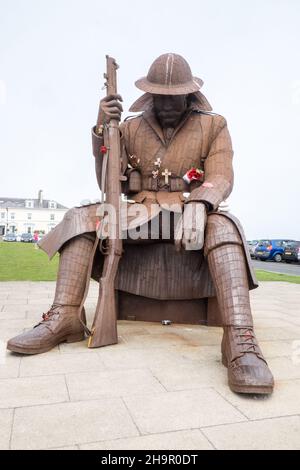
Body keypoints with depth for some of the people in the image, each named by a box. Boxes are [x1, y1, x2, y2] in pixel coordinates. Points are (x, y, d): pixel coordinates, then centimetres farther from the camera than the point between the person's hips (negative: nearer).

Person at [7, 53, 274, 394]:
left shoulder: (213, 126, 5)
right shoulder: (132, 127, 11)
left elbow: (220, 179, -9)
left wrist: (198, 204, -33)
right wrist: (102, 130, -5)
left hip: (189, 218, -2)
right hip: (139, 217, 3)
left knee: (222, 226, -35)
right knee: (81, 218, -17)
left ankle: (240, 341, -43)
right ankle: (63, 318, -22)